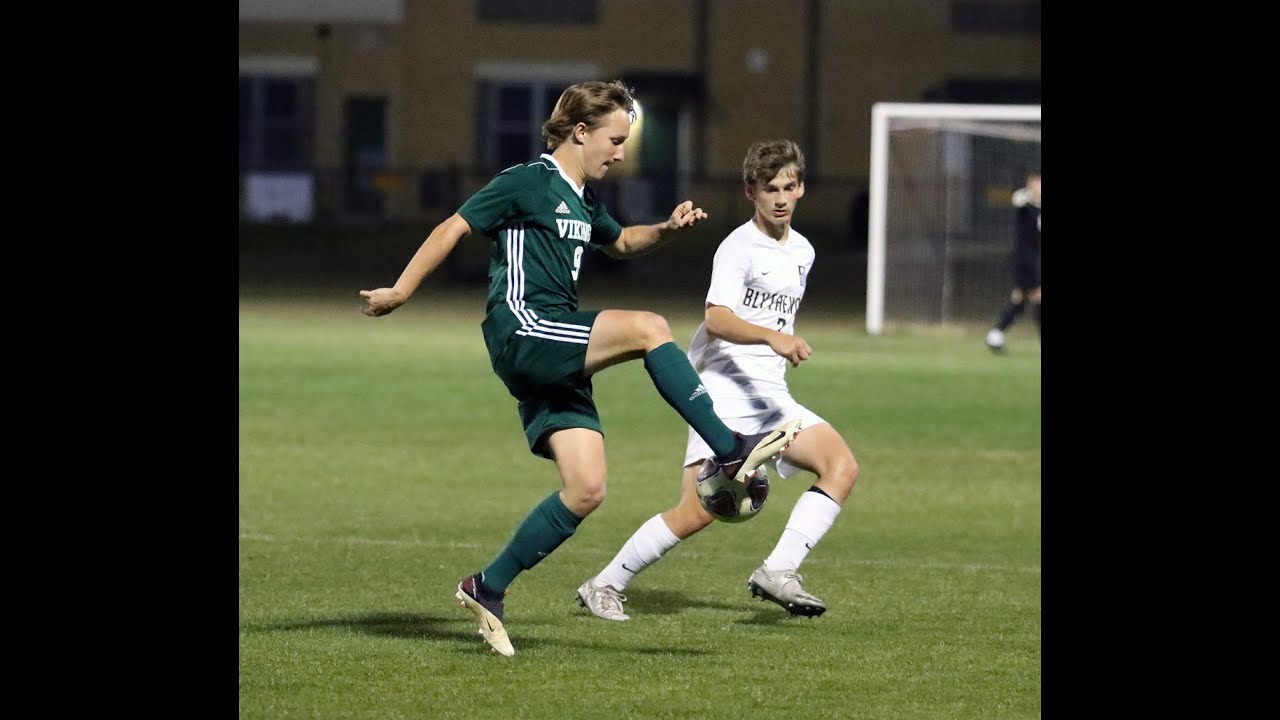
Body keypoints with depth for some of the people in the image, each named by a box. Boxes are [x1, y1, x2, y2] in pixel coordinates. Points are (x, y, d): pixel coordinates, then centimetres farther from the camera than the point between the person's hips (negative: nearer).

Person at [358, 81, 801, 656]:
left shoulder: (584, 200, 20)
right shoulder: (527, 183, -5)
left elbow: (620, 242, 39)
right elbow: (453, 228, -4)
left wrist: (667, 229, 20)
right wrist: (401, 291, -5)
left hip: (555, 364, 9)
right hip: (522, 329, -9)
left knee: (586, 489, -2)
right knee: (647, 328, -25)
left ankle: (488, 588, 6)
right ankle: (729, 451, -25)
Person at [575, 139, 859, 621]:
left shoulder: (802, 252, 16)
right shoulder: (740, 247, -9)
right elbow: (717, 320, -24)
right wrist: (773, 337, -37)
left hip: (771, 396, 7)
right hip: (725, 389, -7)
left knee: (842, 466, -14)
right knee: (699, 511, -15)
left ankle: (778, 573, -17)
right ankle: (605, 587, 1)